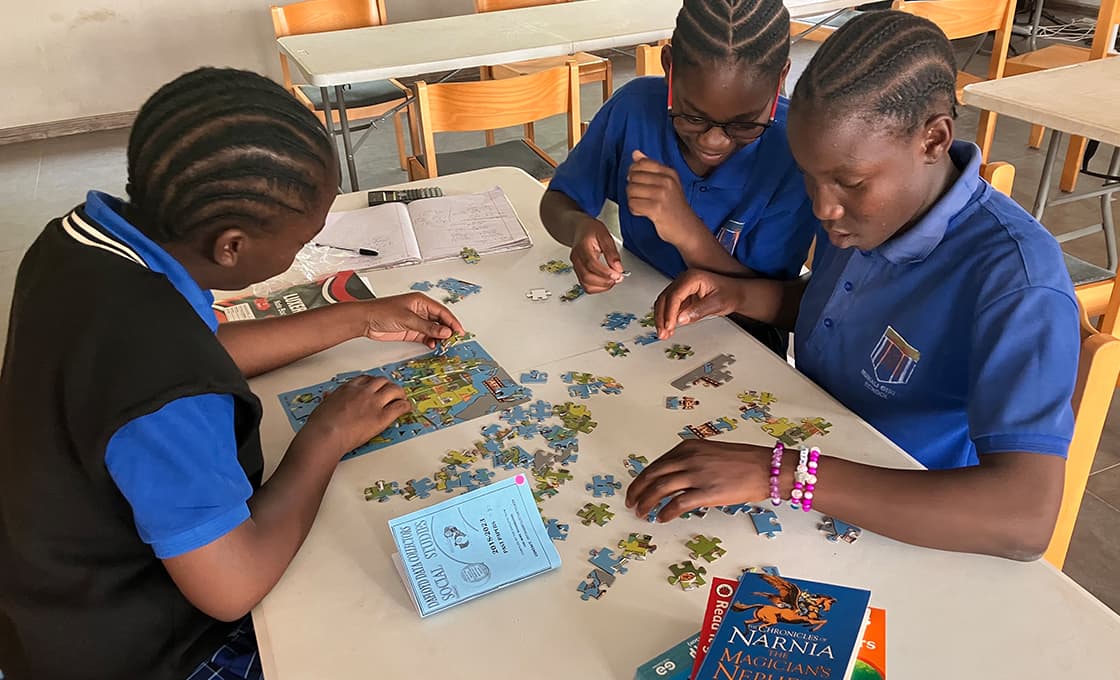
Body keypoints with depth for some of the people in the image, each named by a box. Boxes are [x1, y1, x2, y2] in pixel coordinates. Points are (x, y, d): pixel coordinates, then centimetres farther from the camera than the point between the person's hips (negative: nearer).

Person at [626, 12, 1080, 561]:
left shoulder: (1018, 283, -28)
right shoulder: (865, 202, -8)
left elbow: (1026, 519, -37)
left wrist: (779, 473, -43)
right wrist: (737, 296, -9)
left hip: (906, 532, -5)